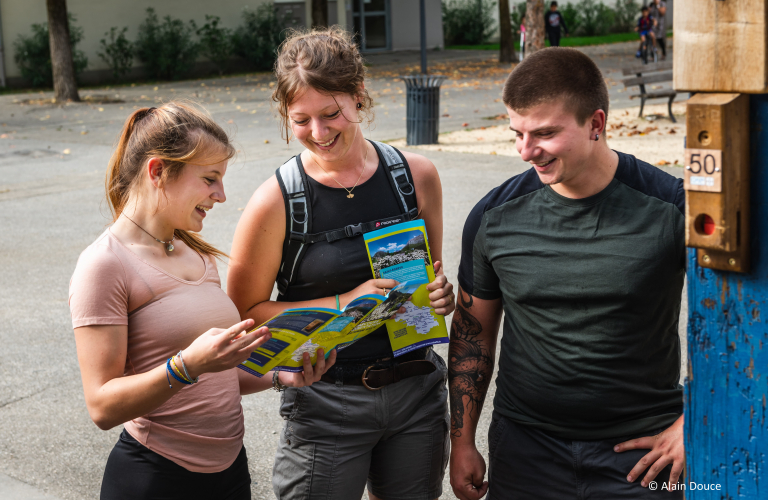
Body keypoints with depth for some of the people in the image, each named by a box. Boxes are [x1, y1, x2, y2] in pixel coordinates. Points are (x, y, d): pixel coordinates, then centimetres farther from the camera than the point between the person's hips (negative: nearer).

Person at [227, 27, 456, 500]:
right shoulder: (276, 201, -12)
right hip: (326, 403, -3)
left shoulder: (416, 174, -1)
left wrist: (440, 294, -10)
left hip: (416, 389, 4)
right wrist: (343, 304, -18)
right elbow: (246, 312, -7)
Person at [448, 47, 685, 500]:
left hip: (640, 451, -2)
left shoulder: (670, 208, -12)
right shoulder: (496, 216, -4)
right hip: (524, 452, 2)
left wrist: (691, 426, -6)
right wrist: (462, 442, 7)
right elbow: (473, 331, 7)